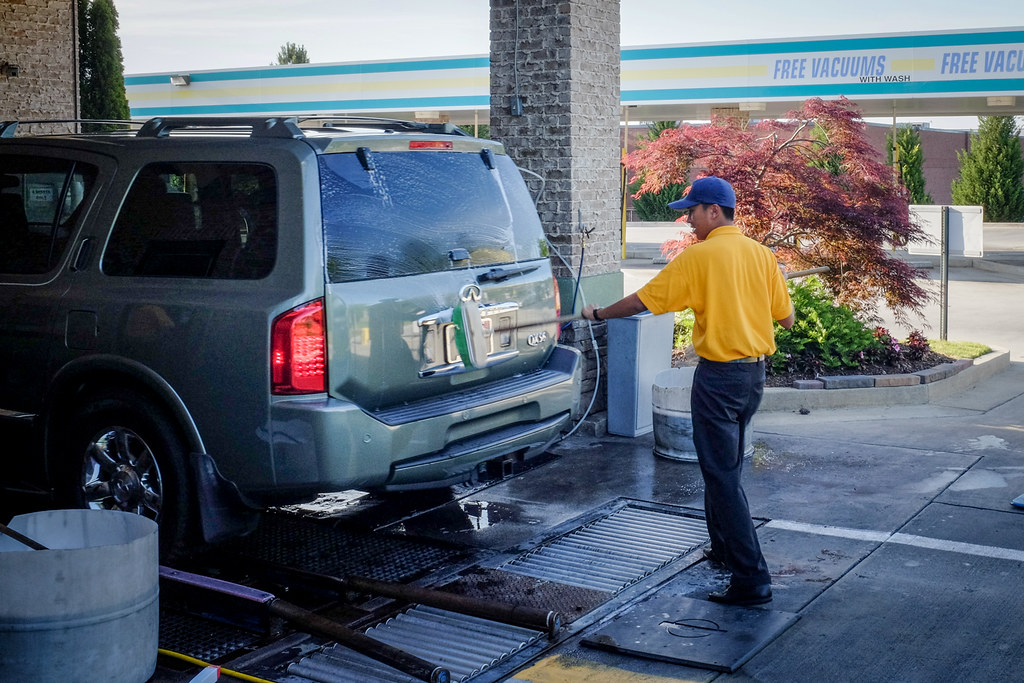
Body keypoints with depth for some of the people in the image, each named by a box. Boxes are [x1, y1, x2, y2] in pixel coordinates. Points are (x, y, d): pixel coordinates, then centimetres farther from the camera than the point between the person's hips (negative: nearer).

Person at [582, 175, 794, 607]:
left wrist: (598, 314, 7)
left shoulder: (699, 256, -12)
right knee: (725, 466, 23)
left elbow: (642, 302, -8)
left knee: (723, 475, -4)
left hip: (719, 374, -7)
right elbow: (786, 318, 9)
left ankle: (752, 579, -7)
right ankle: (725, 548, 37)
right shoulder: (762, 254, 5)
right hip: (755, 372, 7)